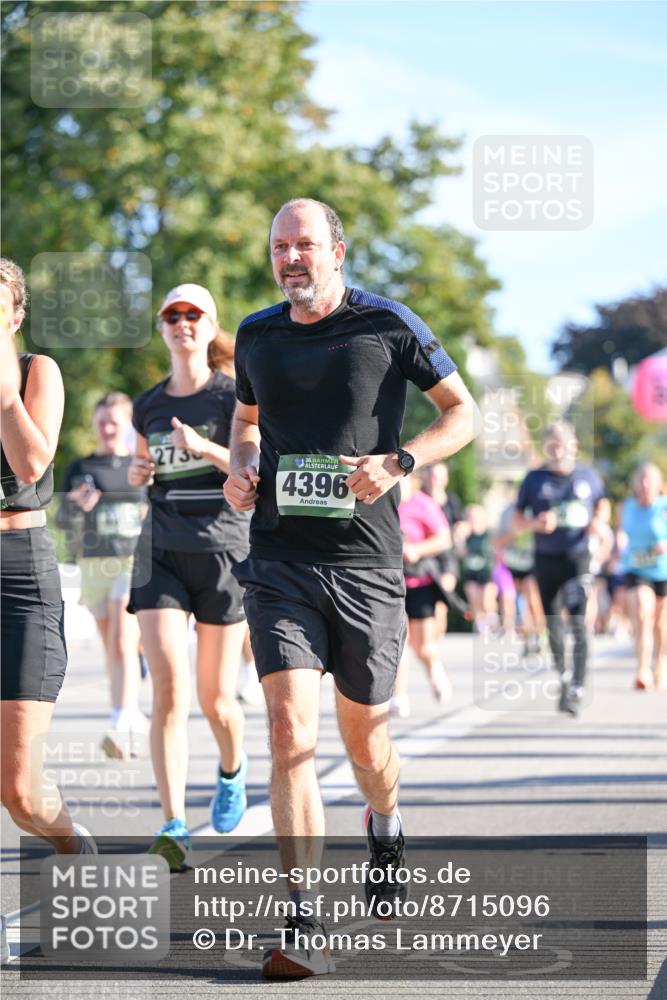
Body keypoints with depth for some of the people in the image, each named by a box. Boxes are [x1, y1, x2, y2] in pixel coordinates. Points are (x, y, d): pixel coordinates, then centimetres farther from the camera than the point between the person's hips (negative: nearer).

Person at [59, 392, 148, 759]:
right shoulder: (79, 470, 7)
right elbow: (64, 521, -1)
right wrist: (76, 505, -21)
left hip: (137, 562, -3)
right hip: (95, 564, 3)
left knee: (124, 645, -17)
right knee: (111, 649, 10)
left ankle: (121, 726, -24)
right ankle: (134, 717, 26)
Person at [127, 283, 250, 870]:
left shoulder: (235, 396, 0)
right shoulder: (148, 406, 12)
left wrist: (204, 447, -22)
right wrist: (137, 474, 3)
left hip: (223, 551, -2)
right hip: (161, 552, 3)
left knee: (216, 699, 4)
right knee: (169, 688, -15)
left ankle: (232, 771, 39)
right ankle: (175, 827, -20)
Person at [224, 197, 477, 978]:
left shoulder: (387, 325, -2)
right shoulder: (256, 335, 8)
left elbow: (462, 412, 4)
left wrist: (399, 461, -12)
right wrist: (240, 468, 5)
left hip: (364, 561, -1)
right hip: (278, 561, 2)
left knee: (363, 737, 12)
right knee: (290, 733, -14)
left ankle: (384, 831, 48)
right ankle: (302, 927, -16)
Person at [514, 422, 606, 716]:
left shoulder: (588, 477, 3)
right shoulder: (534, 479, 0)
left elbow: (601, 502, 21)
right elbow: (516, 522, 4)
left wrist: (598, 522, 0)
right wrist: (537, 523, -16)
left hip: (578, 559, -1)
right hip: (546, 559, 1)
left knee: (578, 623, -13)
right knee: (553, 624, 9)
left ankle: (576, 690, -16)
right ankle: (563, 677, 31)